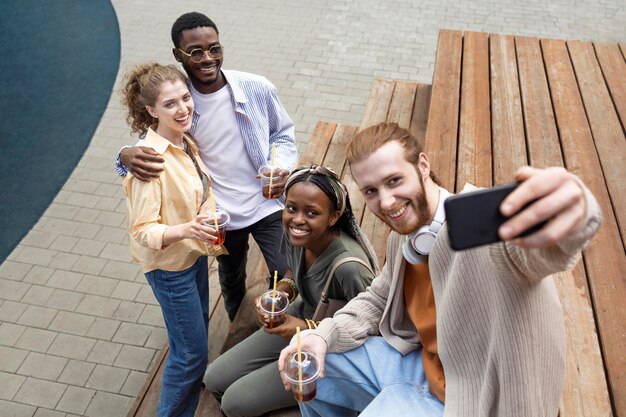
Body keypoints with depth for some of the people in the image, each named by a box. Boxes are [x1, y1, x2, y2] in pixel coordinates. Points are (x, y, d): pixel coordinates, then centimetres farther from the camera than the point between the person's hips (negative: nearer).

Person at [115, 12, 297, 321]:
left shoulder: (257, 89, -14)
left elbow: (283, 133, 1)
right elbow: (150, 147, -4)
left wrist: (281, 167, -19)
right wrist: (127, 156, -29)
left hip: (267, 206, -1)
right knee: (232, 284, 24)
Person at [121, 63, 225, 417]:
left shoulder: (186, 142, -4)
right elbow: (142, 231, -26)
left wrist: (209, 236, 13)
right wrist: (185, 230, -42)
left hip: (195, 254, 8)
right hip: (170, 266, -8)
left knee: (198, 328, 27)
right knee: (192, 352, 5)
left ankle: (190, 382, 53)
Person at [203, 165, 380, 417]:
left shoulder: (349, 267, -37)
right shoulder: (294, 233, -15)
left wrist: (310, 330, -27)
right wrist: (280, 292, -13)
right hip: (303, 316, 7)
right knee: (214, 380, 5)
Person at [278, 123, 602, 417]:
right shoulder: (403, 237, -1)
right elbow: (378, 300, 12)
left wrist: (574, 212, -73)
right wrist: (323, 336, -6)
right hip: (420, 365, 8)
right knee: (305, 356, 9)